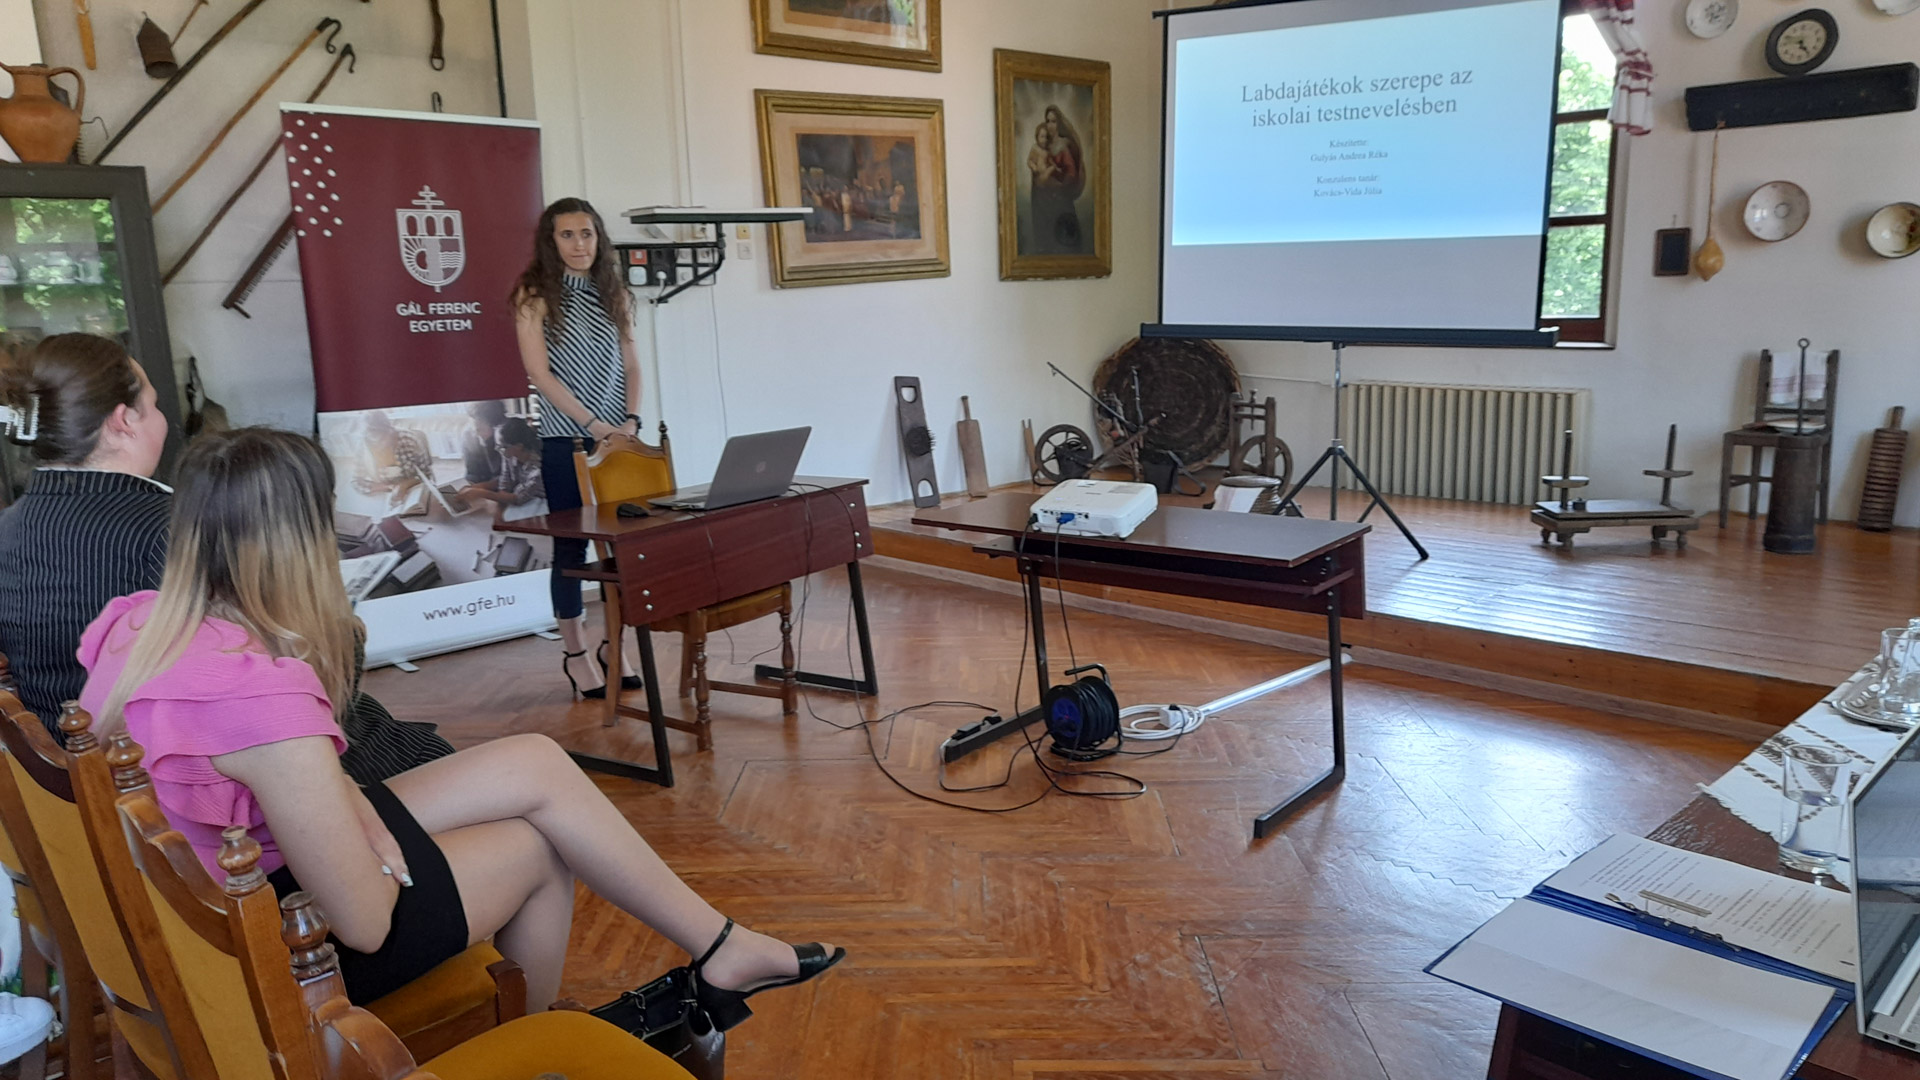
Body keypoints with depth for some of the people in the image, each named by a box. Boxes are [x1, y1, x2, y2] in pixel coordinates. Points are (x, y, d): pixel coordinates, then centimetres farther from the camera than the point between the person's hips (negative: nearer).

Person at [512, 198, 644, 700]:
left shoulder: (613, 292, 11)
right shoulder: (536, 295, -2)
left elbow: (631, 363, 11)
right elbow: (539, 372, -8)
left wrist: (632, 419, -4)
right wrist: (594, 423, -14)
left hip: (618, 437, 4)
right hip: (565, 439, -4)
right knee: (571, 545, 2)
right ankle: (575, 652, 15)